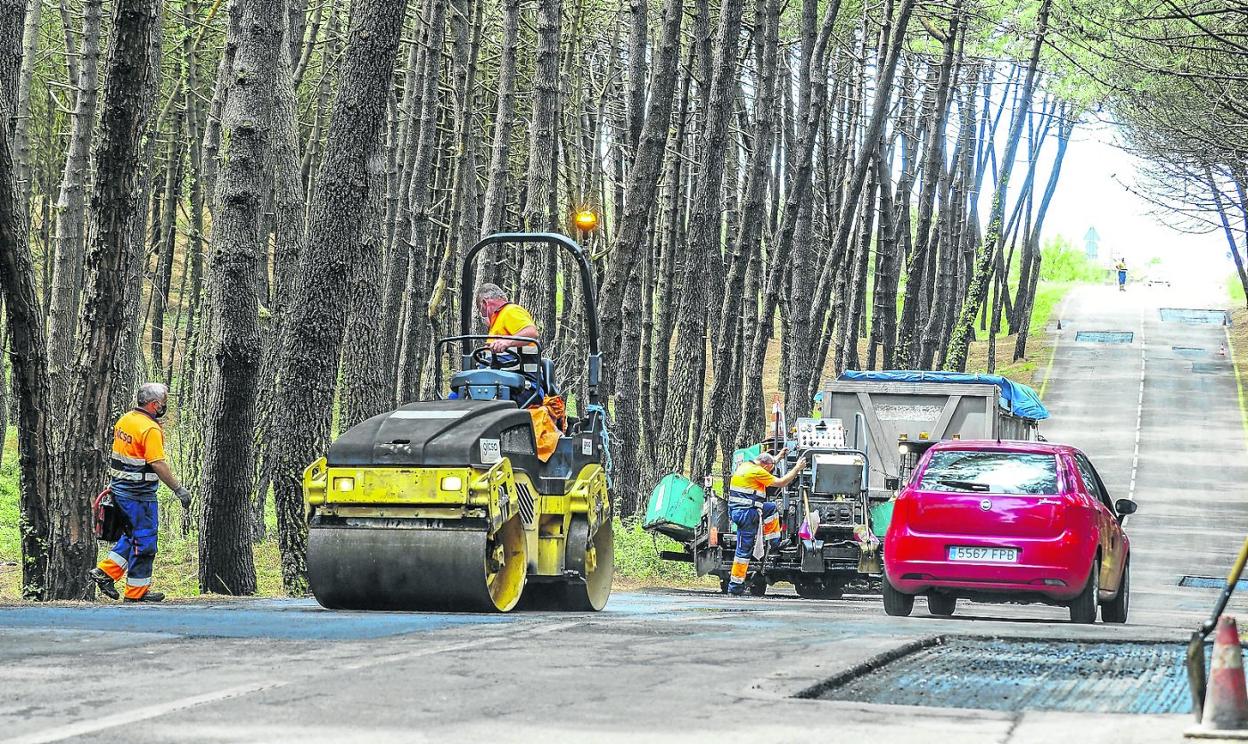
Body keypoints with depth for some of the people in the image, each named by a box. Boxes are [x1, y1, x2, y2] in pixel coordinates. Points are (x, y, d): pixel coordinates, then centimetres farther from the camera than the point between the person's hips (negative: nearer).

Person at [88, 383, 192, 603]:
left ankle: (105, 572, 15)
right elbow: (158, 464, -24)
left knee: (133, 535, 21)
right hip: (139, 494, -9)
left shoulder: (124, 420, 8)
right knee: (144, 540, 2)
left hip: (119, 488, 9)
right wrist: (179, 489, -19)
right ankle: (137, 591, 9)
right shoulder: (150, 429, -19)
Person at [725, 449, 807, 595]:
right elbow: (781, 483, -7)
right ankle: (735, 586, -1)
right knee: (744, 549, -4)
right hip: (747, 514, -10)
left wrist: (778, 456, 47)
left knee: (772, 508, 26)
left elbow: (767, 464, 36)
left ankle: (774, 541, 23)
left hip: (736, 510, 10)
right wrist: (797, 468, 3)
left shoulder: (745, 465, 13)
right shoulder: (757, 472, -13)